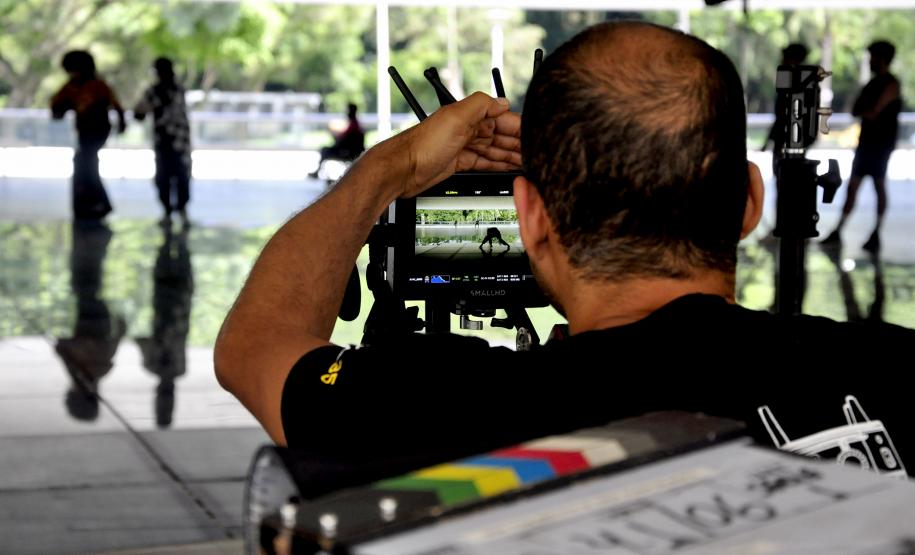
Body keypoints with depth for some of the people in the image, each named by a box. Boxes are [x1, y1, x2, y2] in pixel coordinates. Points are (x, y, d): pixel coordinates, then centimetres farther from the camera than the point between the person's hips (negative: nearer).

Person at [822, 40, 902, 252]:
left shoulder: (891, 85, -10)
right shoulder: (873, 83, 15)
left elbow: (873, 113, -17)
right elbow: (856, 111, 13)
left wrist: (862, 111, 0)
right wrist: (867, 112, -6)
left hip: (882, 143, -8)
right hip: (866, 140, 8)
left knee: (879, 185, -2)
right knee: (853, 185, 4)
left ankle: (876, 234, 3)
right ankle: (838, 230, 4)